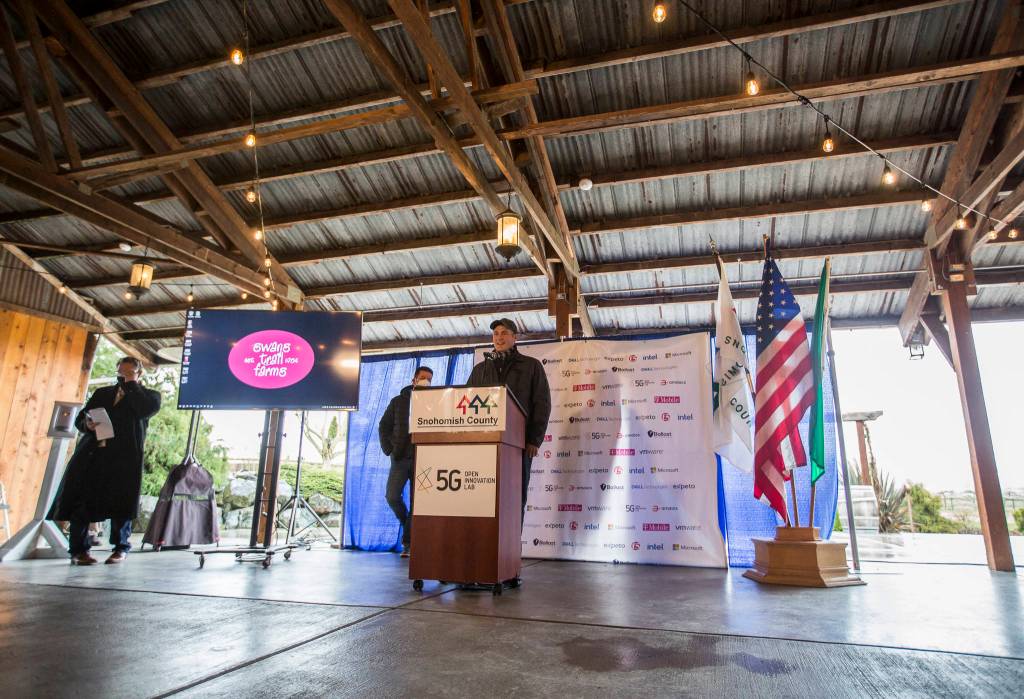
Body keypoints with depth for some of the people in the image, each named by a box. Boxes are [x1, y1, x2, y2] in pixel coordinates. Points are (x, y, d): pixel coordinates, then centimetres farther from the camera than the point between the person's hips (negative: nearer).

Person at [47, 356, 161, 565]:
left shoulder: (148, 395, 11)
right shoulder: (101, 393, 23)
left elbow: (145, 409, -11)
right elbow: (80, 418, 19)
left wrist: (131, 385, -1)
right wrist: (87, 424, -5)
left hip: (123, 456, -4)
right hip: (92, 453, 4)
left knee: (120, 502, -5)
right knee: (81, 500, -2)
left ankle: (121, 548, 6)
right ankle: (79, 549, 6)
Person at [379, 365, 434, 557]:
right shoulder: (398, 401, 8)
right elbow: (384, 426, 9)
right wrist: (389, 449, -1)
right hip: (400, 458, 1)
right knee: (392, 496, -9)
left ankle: (408, 543, 10)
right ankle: (407, 523, 20)